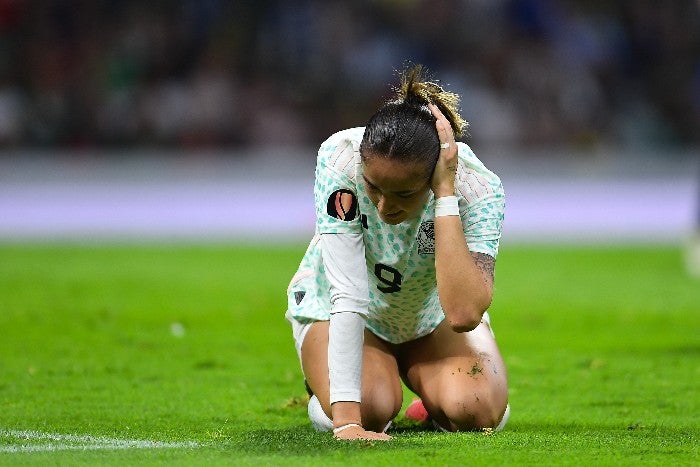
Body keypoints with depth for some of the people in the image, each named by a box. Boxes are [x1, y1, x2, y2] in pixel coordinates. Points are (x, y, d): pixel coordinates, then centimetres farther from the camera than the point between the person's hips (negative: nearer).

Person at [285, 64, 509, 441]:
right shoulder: (340, 159, -34)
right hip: (335, 309, -1)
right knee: (370, 409, -29)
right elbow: (348, 296, -38)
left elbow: (463, 314, -43)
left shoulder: (477, 187, -32)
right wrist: (346, 420, -44)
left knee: (476, 410, -25)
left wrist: (445, 194, -45)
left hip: (433, 314, 1)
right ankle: (325, 389, 10)